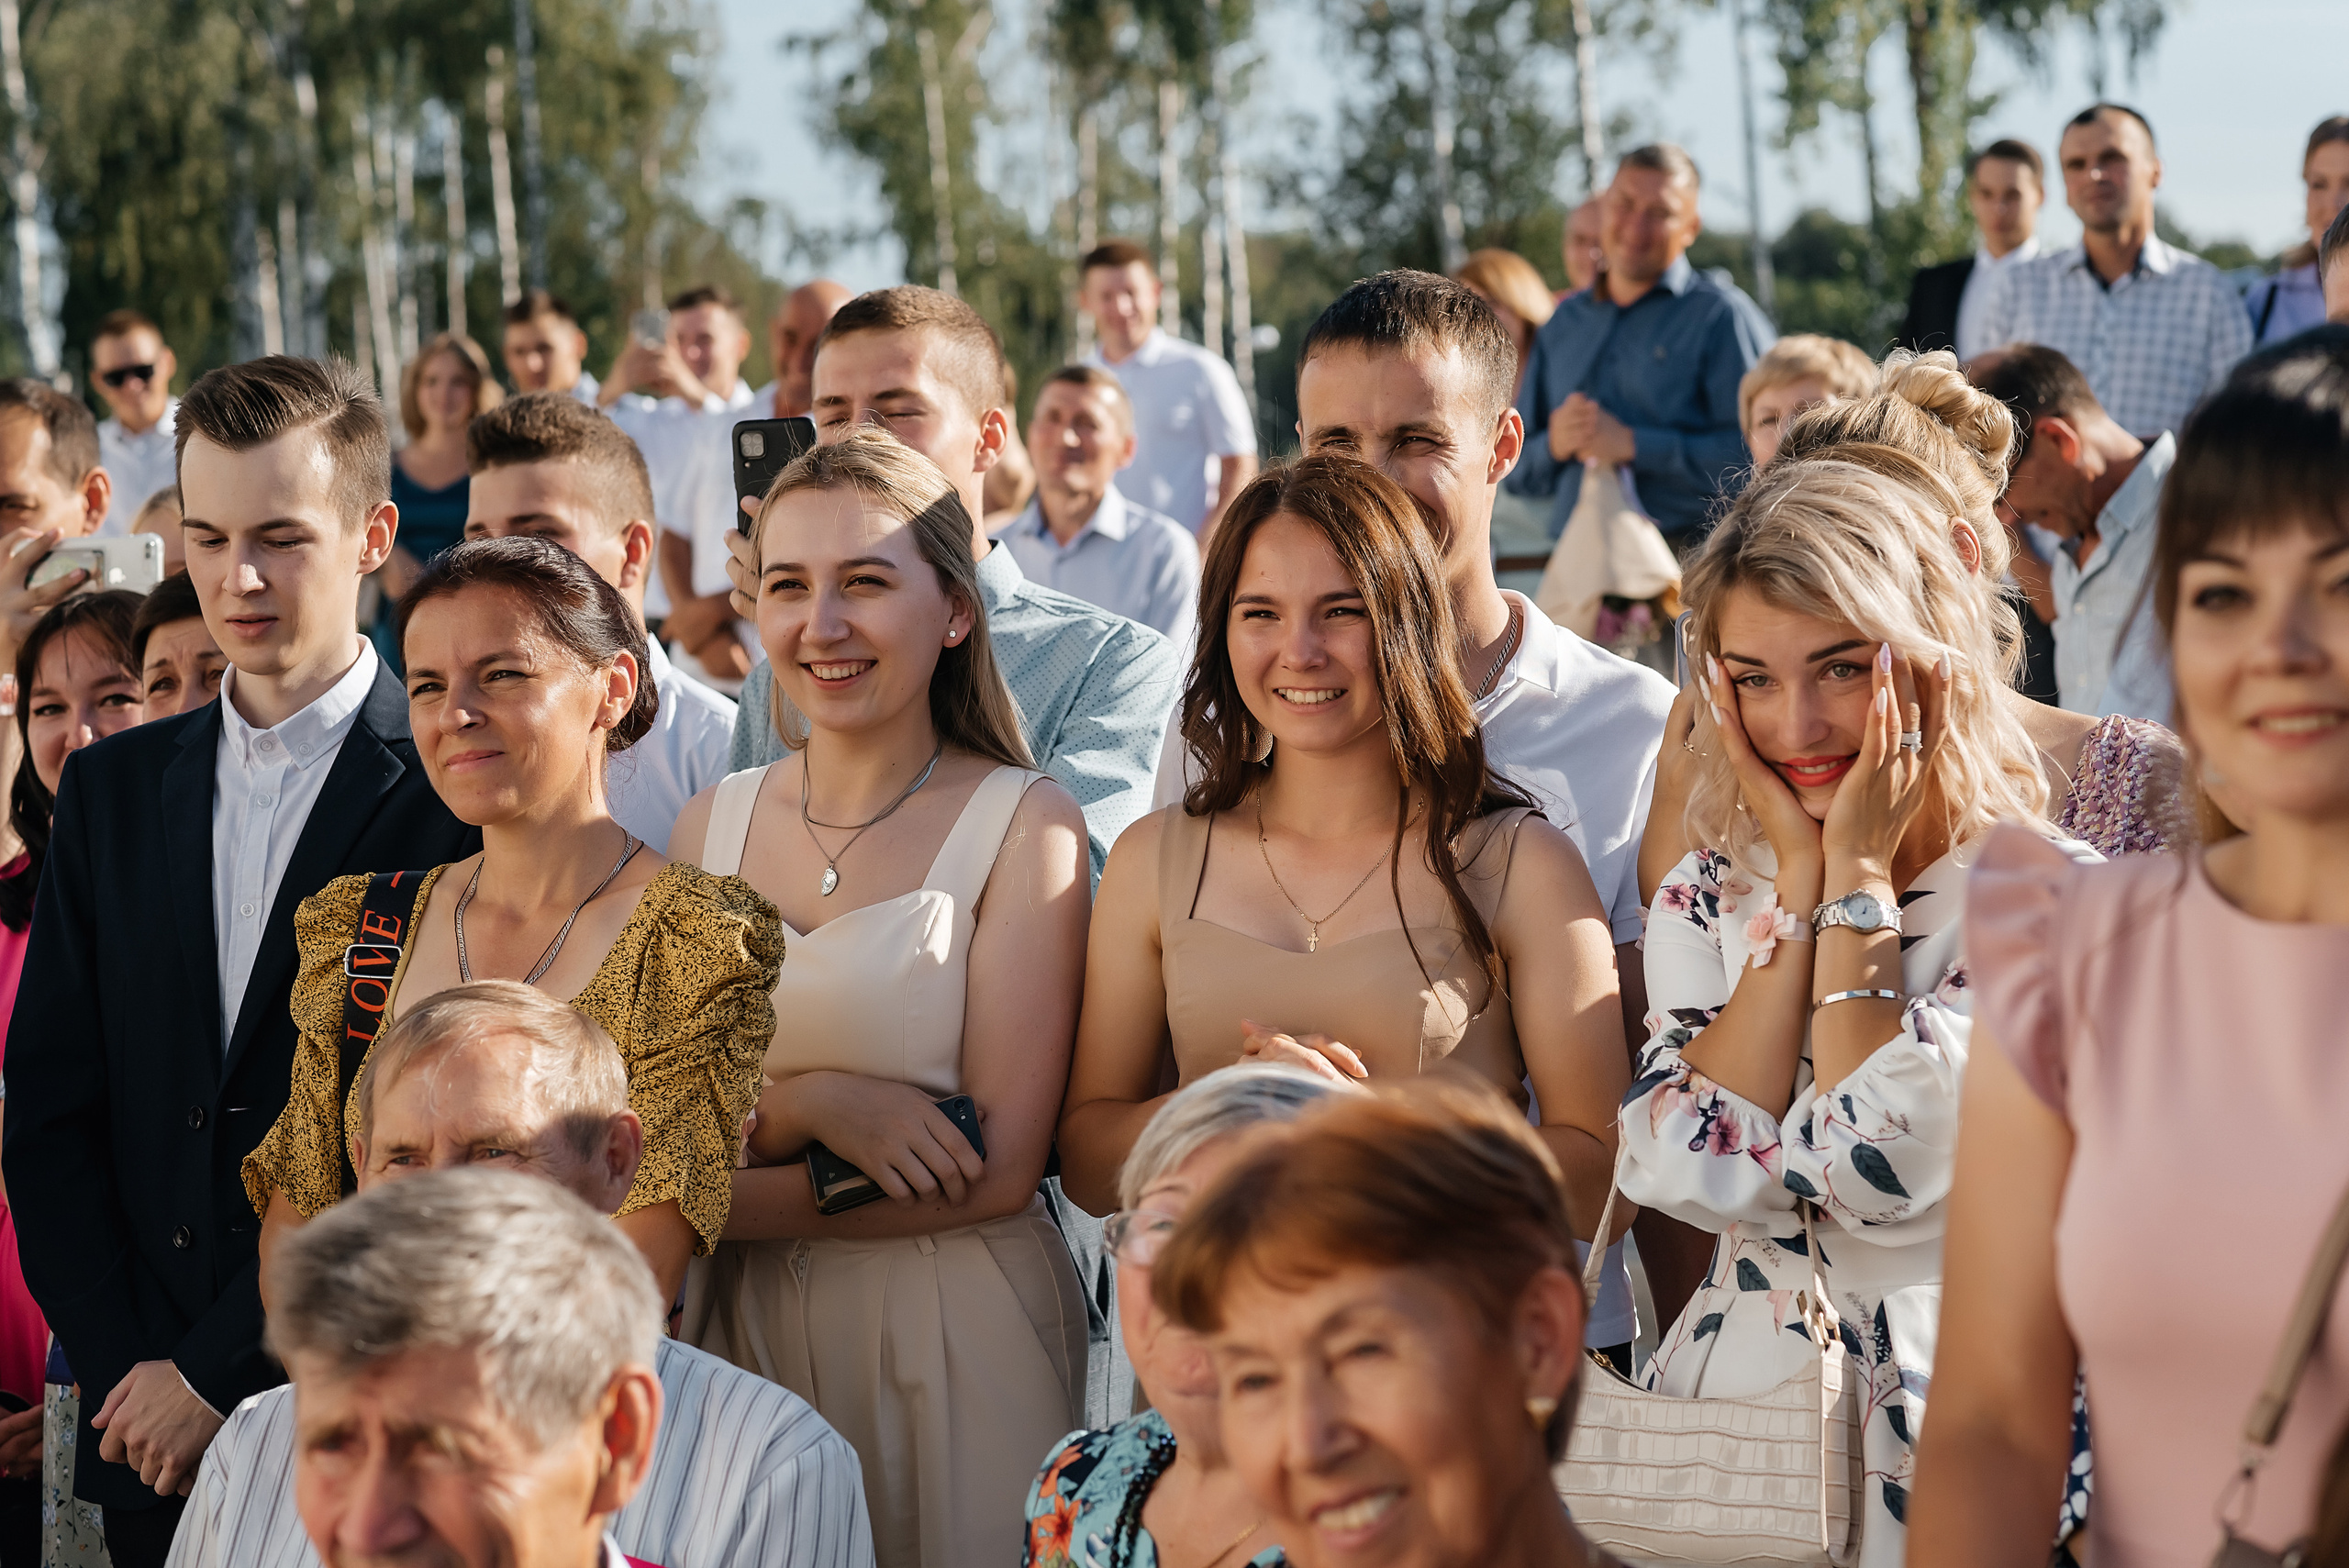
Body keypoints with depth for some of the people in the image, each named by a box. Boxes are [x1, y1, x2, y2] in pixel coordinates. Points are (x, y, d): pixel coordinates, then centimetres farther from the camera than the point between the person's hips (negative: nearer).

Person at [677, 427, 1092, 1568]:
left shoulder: (1022, 825, -7)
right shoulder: (712, 827, 6)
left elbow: (998, 1170, -12)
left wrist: (726, 1196, -11)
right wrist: (806, 1105, -16)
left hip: (957, 1336, -4)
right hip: (749, 1327, 4)